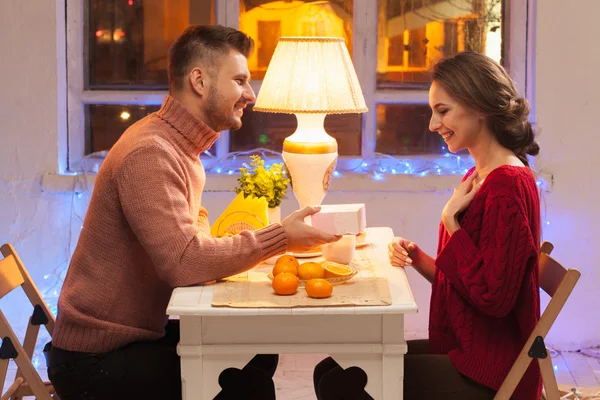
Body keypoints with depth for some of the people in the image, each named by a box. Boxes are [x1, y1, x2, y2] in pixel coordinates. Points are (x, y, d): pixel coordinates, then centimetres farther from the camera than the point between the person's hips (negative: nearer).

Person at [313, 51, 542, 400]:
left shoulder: (509, 185, -18)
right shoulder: (481, 176, 13)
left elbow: (494, 298, -22)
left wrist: (451, 221, -17)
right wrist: (417, 258, -1)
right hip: (462, 349, 9)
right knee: (331, 370, 6)